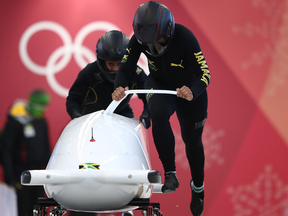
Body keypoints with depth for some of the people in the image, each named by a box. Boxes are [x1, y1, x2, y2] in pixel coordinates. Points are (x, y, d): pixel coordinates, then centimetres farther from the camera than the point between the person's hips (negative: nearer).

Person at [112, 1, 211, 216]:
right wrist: (120, 87, -41)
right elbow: (125, 68, -19)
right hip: (160, 85, 1)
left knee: (192, 140, 10)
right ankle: (170, 174, -26)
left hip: (190, 88, -1)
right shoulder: (139, 39, -25)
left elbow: (205, 74, -35)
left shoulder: (184, 37, -34)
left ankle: (198, 188, 38)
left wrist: (193, 92, -55)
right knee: (158, 114, -33)